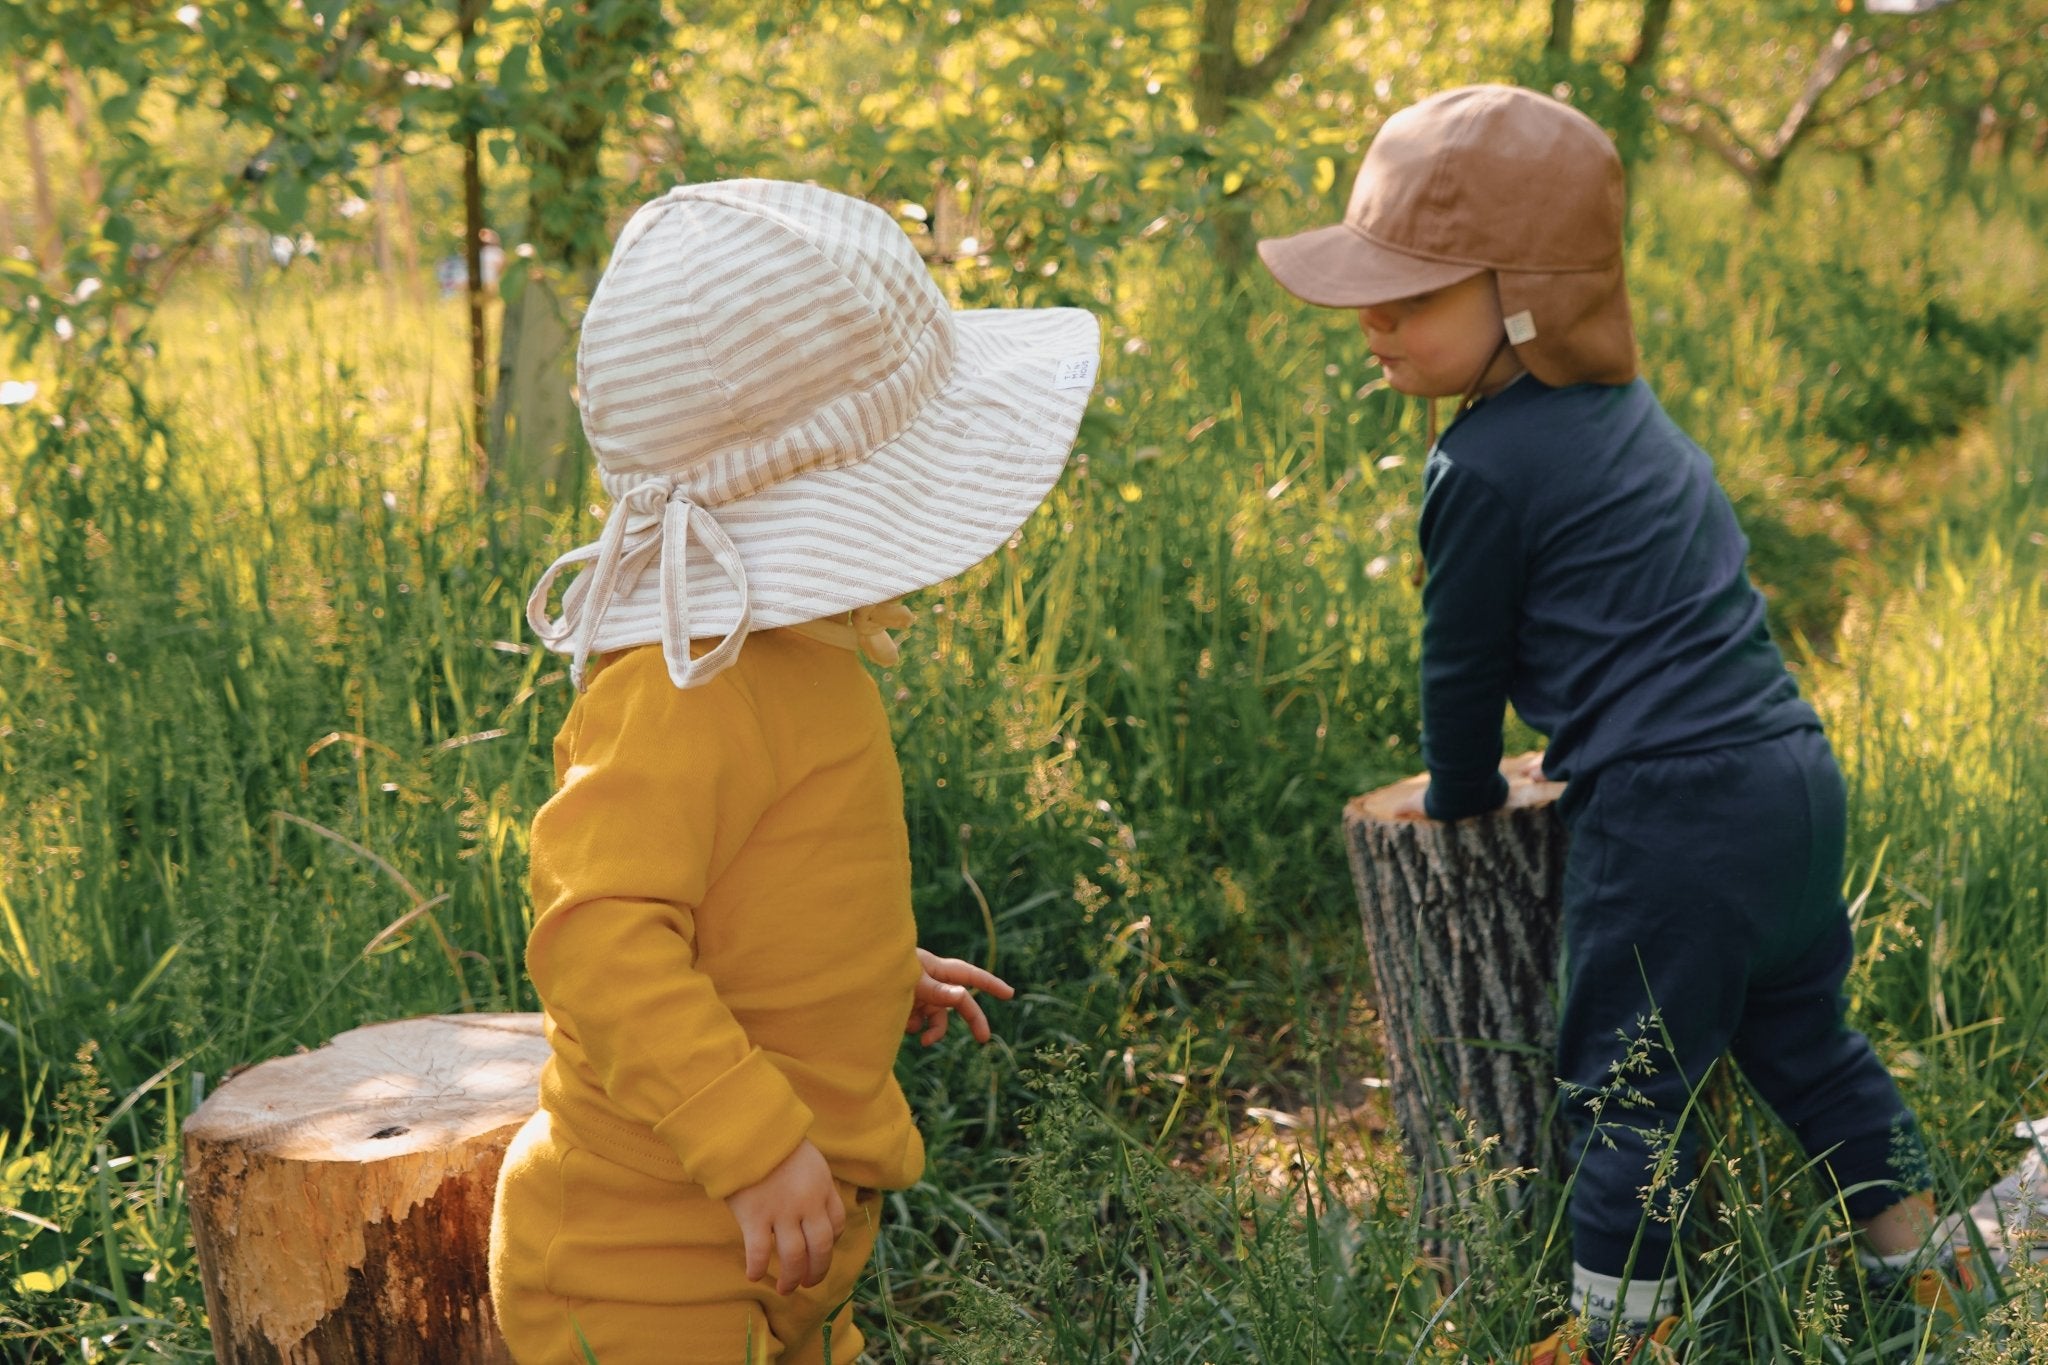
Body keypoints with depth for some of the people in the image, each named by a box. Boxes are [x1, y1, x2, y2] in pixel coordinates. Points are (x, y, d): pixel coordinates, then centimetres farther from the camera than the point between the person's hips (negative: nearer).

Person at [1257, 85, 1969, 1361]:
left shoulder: (1489, 467, -15)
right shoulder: (1621, 405, 12)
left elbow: (1464, 662, -4)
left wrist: (1460, 793, 14)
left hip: (1668, 823, -9)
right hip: (1794, 775, 9)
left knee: (1628, 1087, 6)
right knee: (1802, 1040, 24)